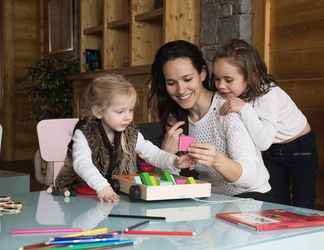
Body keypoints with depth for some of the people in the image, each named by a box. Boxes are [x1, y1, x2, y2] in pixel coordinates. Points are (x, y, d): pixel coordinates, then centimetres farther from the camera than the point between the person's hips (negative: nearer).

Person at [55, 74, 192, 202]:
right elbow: (82, 164, -32)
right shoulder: (84, 134, -17)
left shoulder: (131, 135, -1)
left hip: (119, 194, 3)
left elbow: (153, 153, 4)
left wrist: (173, 161, -17)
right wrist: (102, 186, -49)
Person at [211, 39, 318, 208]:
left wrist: (244, 109, -48)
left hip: (300, 148, -5)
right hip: (272, 150, 5)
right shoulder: (236, 93, -15)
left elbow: (263, 142, -42)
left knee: (302, 206, -1)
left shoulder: (269, 94, -32)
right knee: (275, 206, 5)